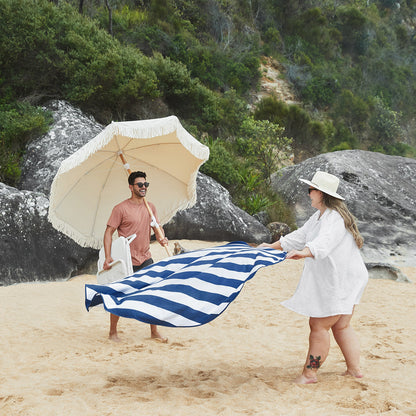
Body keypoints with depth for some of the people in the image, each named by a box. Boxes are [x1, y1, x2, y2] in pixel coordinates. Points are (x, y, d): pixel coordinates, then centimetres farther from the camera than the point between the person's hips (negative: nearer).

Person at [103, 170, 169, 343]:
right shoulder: (121, 208, -10)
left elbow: (157, 226, 15)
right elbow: (109, 232, -9)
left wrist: (162, 237, -8)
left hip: (145, 259, 5)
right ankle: (112, 332, 19)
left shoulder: (150, 207, 7)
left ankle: (154, 332, 16)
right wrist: (108, 257, -17)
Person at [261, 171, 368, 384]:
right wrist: (273, 246, 22)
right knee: (341, 326, 14)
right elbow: (300, 236, 21)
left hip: (340, 281, -10)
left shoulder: (335, 218, -21)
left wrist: (304, 253, -58)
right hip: (334, 280, 10)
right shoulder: (319, 216, 14)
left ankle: (309, 373, 1)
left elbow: (323, 243, -40)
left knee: (319, 325, -6)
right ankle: (354, 369, 20)